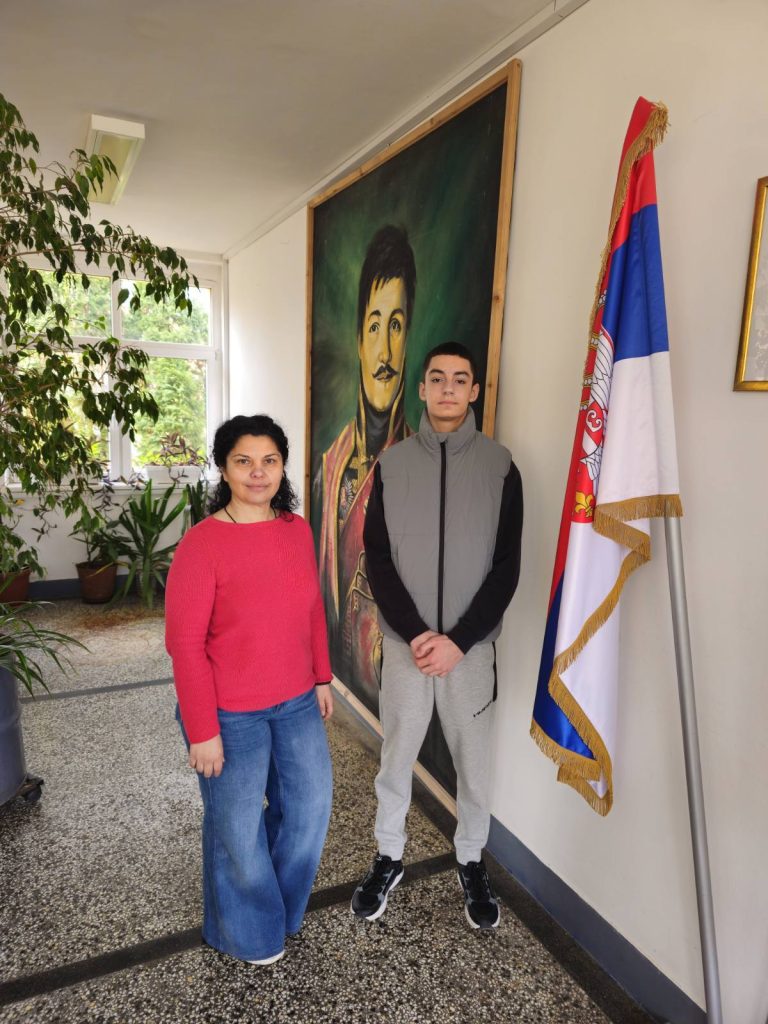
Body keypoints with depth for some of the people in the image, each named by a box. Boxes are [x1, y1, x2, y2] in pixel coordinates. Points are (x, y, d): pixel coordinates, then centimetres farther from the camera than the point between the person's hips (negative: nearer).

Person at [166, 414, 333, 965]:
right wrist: (202, 731, -15)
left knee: (311, 804, 19)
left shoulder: (298, 530, -3)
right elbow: (185, 643, -17)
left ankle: (283, 903, 50)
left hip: (297, 702, 6)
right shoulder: (201, 543, -20)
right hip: (230, 714, -5)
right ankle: (251, 930, 44)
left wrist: (322, 678, 10)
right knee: (238, 826, 14)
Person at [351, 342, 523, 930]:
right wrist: (414, 633, -13)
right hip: (404, 642, 1)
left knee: (474, 761, 14)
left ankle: (472, 862, 38)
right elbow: (378, 560, -2)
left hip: (473, 645, 0)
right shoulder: (392, 464, 0)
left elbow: (507, 567, -5)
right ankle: (389, 858, 37)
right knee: (396, 759, 14)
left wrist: (459, 640, -13)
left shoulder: (500, 466, -3)